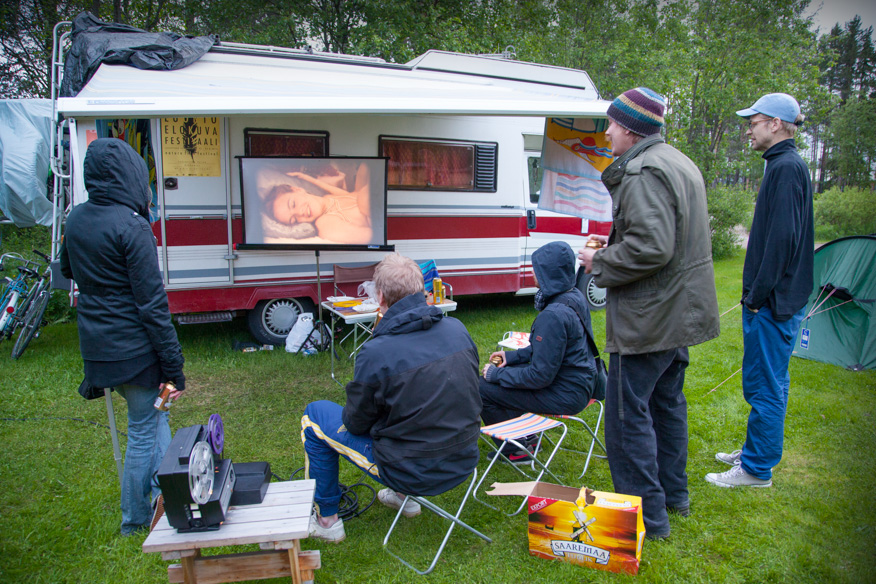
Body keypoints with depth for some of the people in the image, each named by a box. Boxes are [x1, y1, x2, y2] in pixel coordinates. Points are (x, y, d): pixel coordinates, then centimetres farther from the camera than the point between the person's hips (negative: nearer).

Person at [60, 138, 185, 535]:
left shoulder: (76, 219, 5)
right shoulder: (131, 227, -19)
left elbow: (68, 271, 24)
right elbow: (152, 304, -19)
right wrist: (174, 365, -15)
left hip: (97, 348, 8)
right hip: (134, 349, -8)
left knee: (156, 417, 22)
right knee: (144, 431, 8)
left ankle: (162, 498, 30)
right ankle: (135, 519, 24)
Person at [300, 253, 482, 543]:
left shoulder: (376, 353, -24)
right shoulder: (457, 328, -6)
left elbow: (355, 423, -10)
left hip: (413, 473, -6)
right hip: (465, 462, 6)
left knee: (314, 415, 11)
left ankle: (327, 519, 25)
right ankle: (404, 497, 39)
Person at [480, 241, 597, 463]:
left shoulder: (553, 315, -29)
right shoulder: (574, 296, 1)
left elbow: (540, 376, -25)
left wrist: (497, 374, -12)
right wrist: (513, 356, 10)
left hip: (565, 394, -10)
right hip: (578, 381, 10)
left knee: (482, 388, -6)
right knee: (509, 371, 22)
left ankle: (516, 451, 14)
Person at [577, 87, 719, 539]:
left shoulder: (642, 171, -19)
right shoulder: (681, 164, 16)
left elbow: (651, 248, -29)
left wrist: (601, 263, -14)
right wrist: (615, 244, 15)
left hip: (648, 318, -11)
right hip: (681, 311, 11)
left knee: (628, 412, -1)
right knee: (666, 402, 21)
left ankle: (646, 516, 9)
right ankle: (673, 493, 36)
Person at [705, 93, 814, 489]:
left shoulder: (786, 168, -16)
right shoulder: (786, 166, 16)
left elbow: (782, 239, -23)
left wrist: (757, 294, -18)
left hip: (774, 300, -11)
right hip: (779, 297, 11)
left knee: (764, 385, -2)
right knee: (771, 381, 19)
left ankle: (757, 469, 10)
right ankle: (755, 451, 32)